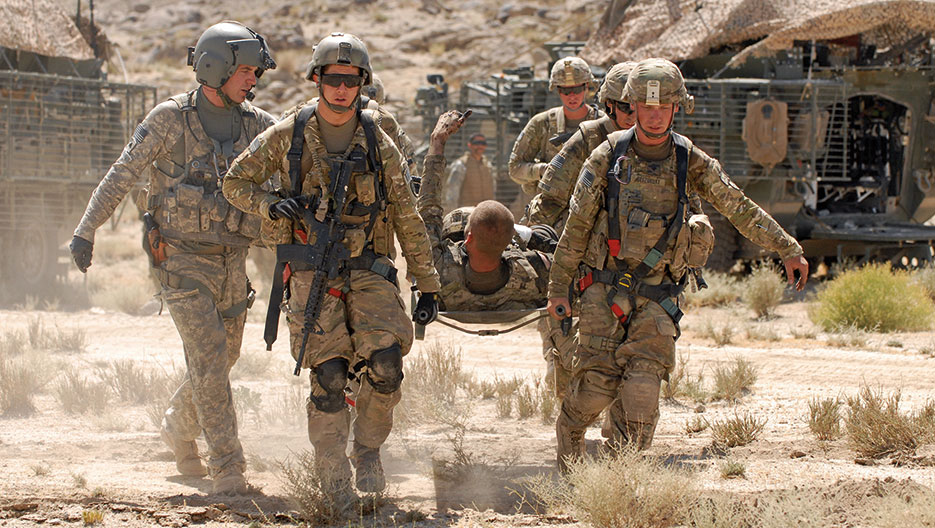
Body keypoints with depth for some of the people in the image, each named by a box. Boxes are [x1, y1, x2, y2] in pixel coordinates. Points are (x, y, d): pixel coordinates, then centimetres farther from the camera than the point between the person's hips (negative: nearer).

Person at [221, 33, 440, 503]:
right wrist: (270, 206, -10)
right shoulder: (288, 136, 1)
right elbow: (235, 182, 11)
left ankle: (368, 449, 9)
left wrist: (426, 284, 7)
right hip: (311, 274, -1)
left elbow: (407, 217, 9)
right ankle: (335, 482, 4)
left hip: (368, 271, 1)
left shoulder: (378, 143, 5)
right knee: (328, 377, -9)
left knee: (385, 365, -17)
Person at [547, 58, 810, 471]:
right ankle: (568, 430, 22)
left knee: (642, 386, -14)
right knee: (598, 381, -9)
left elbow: (741, 210, 10)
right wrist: (558, 287, 3)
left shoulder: (692, 163, 1)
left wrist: (787, 250, 9)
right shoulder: (607, 157, -3)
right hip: (605, 289, -1)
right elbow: (577, 225, 2)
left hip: (657, 296, 1)